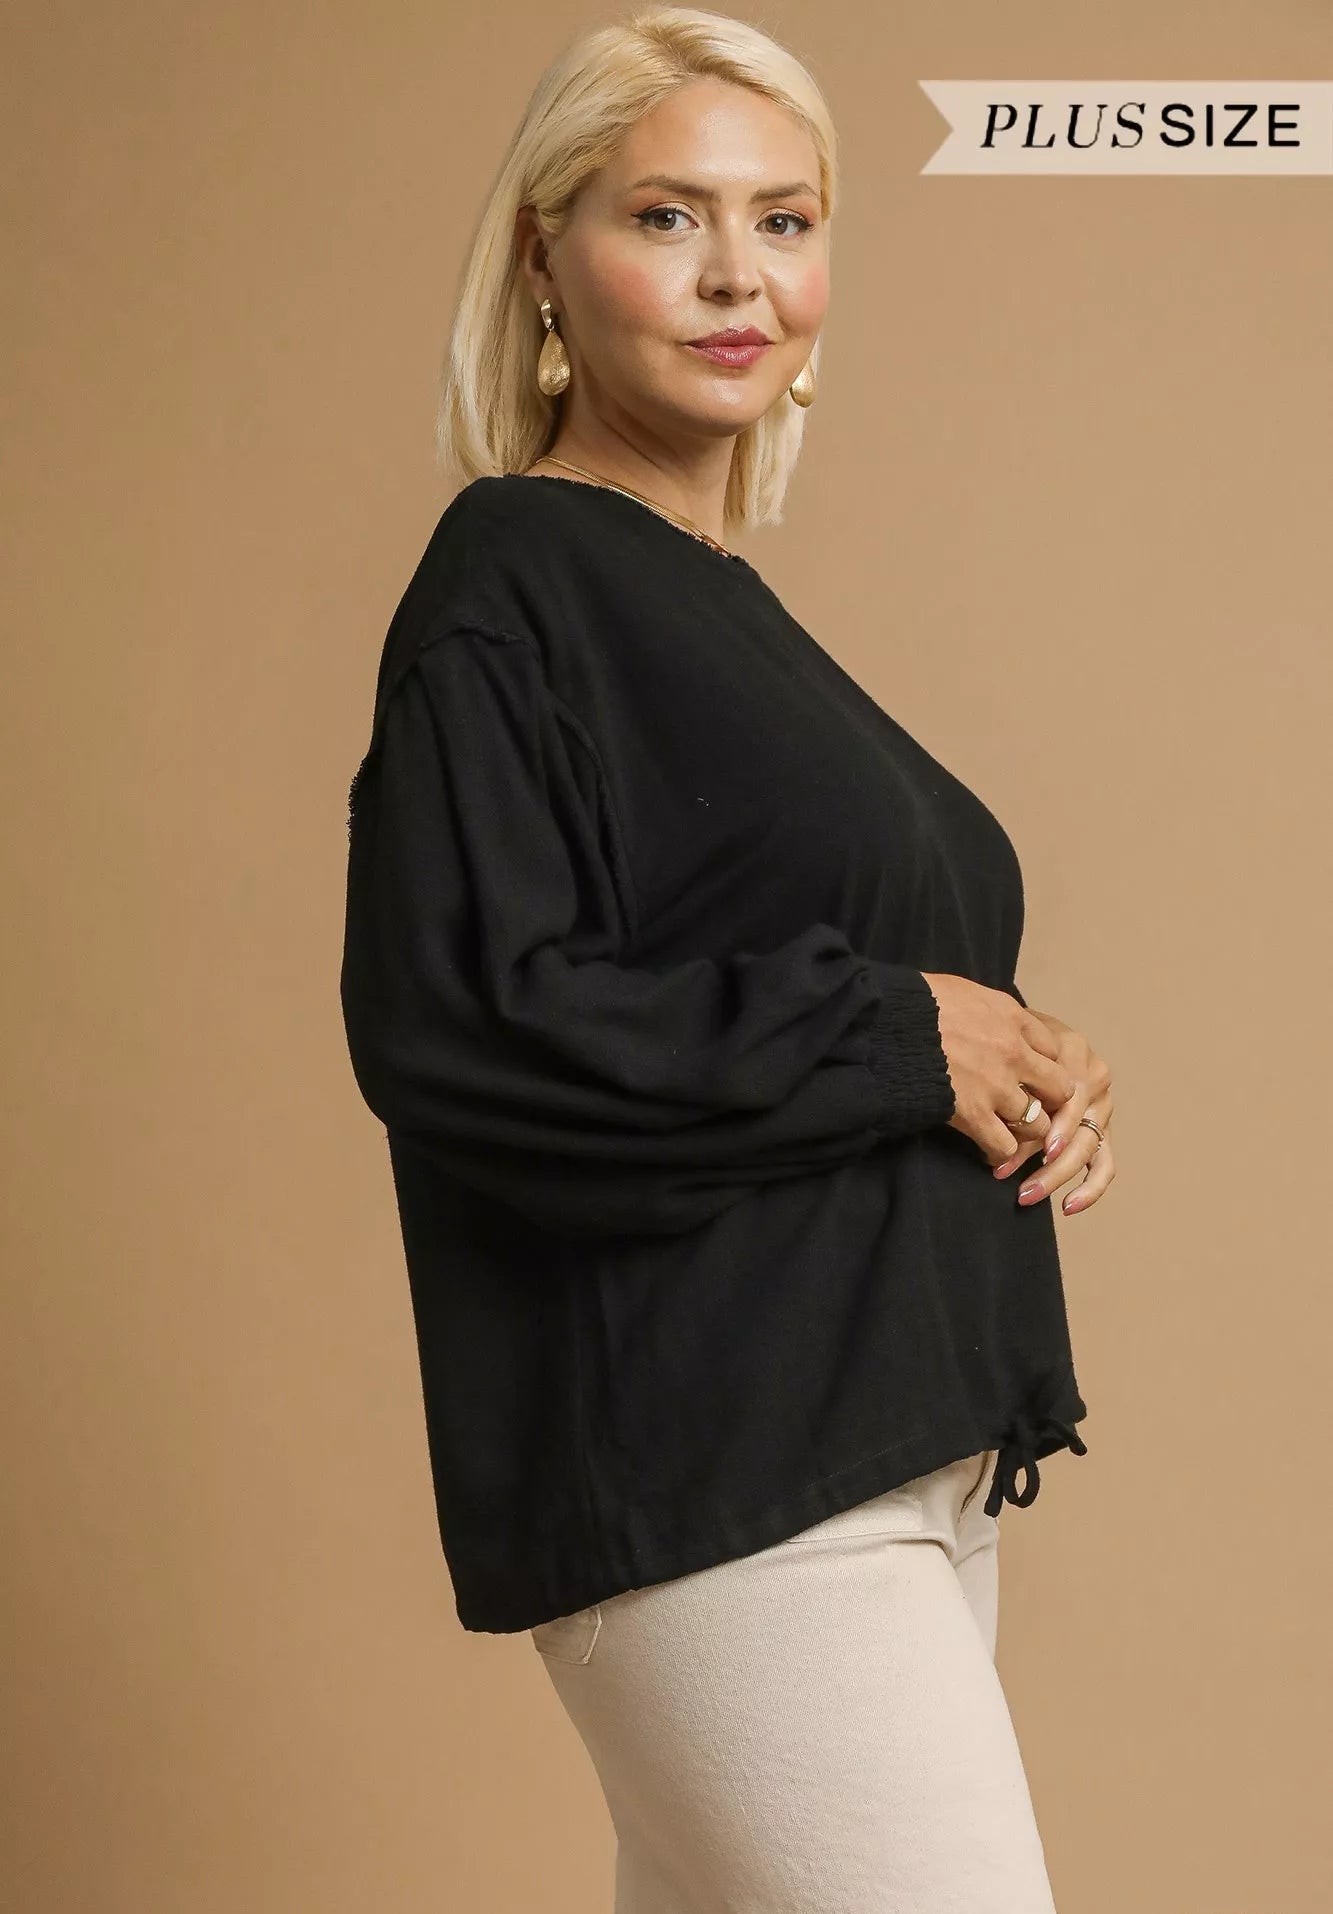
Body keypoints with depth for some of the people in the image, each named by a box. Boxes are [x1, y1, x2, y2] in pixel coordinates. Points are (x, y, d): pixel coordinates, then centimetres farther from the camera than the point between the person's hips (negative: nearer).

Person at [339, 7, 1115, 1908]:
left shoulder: (726, 609, 18)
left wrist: (1033, 1081, 3)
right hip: (708, 1473, -9)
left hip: (894, 1445, 9)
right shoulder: (510, 585, -9)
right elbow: (452, 1021, -21)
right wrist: (898, 1036, -15)